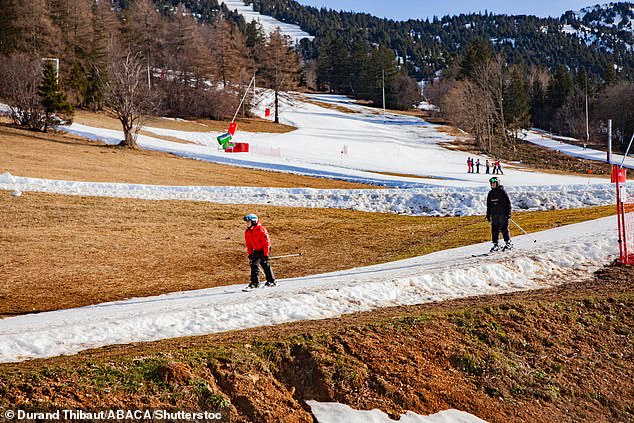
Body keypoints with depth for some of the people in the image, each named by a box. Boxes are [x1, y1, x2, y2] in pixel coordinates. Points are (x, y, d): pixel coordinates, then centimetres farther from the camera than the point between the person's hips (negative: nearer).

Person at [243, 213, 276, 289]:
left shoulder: (261, 230, -20)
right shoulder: (247, 232, 1)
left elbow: (266, 242, -18)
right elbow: (248, 244, 12)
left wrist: (266, 254, -20)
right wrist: (250, 254, 8)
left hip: (264, 249, -7)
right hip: (256, 250, 7)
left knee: (265, 264, -13)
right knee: (254, 265, -3)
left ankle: (271, 281, -4)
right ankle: (255, 282, 0)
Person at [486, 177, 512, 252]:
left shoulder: (502, 192, -4)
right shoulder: (490, 193, 13)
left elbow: (508, 203, -4)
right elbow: (488, 205, 19)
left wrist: (508, 213, -9)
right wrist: (488, 215, 16)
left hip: (502, 214, -5)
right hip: (494, 214, 5)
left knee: (504, 229, -5)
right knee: (494, 230, 2)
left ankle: (508, 243, 3)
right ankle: (495, 245, 7)